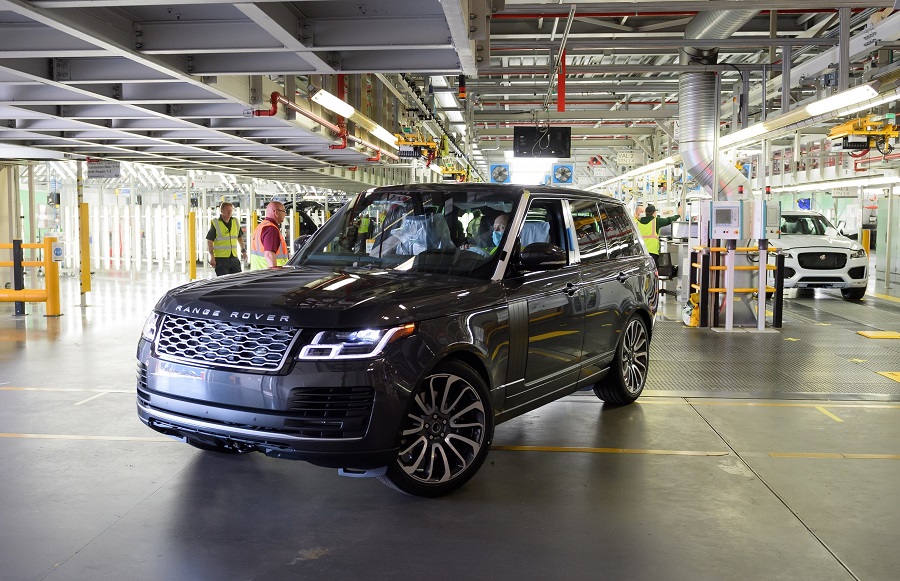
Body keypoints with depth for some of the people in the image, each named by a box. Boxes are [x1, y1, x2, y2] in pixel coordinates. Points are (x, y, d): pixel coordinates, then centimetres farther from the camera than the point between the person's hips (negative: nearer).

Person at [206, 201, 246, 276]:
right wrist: (212, 257, -14)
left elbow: (240, 237, 23)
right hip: (221, 259, -5)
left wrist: (243, 250, 15)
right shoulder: (215, 223, -7)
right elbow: (209, 241, -8)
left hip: (234, 258, 5)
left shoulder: (235, 222, 10)